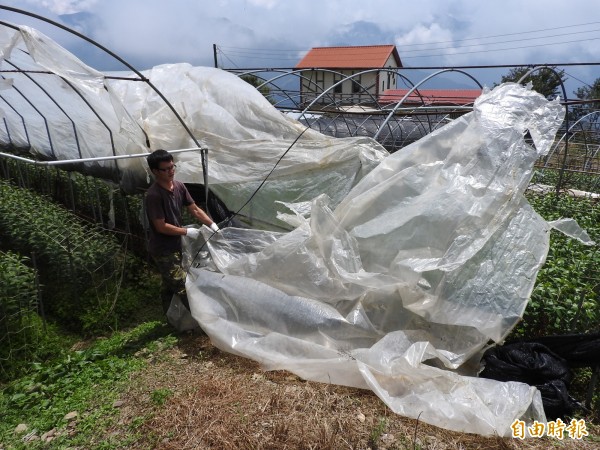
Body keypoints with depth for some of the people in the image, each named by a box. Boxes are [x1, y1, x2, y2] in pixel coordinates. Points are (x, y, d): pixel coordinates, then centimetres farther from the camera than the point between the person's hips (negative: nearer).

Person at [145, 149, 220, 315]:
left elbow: (195, 209, 4)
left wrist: (212, 225, -5)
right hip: (162, 250, -8)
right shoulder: (153, 195, -25)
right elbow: (161, 227, -24)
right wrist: (186, 231, -17)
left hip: (175, 245, 8)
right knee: (182, 286, -3)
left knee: (169, 284, 23)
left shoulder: (179, 186, -2)